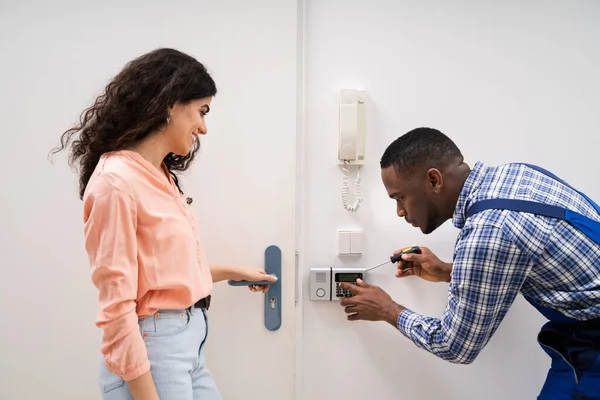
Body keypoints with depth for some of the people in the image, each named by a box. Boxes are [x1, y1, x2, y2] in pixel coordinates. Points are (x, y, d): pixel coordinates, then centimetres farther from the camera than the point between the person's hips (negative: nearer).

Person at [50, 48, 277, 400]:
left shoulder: (161, 176, 10)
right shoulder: (117, 182, -18)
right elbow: (116, 308, -19)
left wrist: (233, 272, 27)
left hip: (190, 346, 9)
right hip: (152, 351, -9)